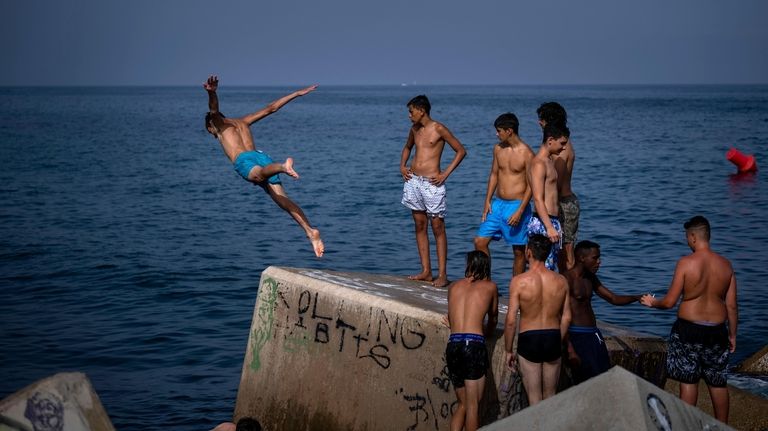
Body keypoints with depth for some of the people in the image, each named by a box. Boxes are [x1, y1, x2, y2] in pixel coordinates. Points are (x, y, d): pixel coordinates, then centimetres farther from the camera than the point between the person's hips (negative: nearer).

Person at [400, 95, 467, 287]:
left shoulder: (438, 129, -8)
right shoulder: (414, 129, 12)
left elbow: (461, 151, -5)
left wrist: (445, 174, -10)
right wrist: (402, 165, 14)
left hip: (432, 184, -7)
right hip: (413, 181, 7)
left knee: (438, 228, -4)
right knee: (420, 226, 8)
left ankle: (442, 274, -4)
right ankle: (426, 271, 13)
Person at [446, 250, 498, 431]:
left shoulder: (453, 287, 18)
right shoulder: (490, 287, 11)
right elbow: (493, 319, 25)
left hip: (452, 345, 4)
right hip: (474, 345, -4)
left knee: (462, 404, 15)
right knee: (473, 405, -4)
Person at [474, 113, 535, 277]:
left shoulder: (526, 154, -12)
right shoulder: (498, 149, 6)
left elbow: (531, 185, -11)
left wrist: (520, 211, -17)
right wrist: (487, 201, 6)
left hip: (516, 206, -6)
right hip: (497, 204, 6)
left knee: (519, 251, 3)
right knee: (479, 242, 1)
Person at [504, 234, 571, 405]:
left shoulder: (519, 281, -13)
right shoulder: (561, 281, -2)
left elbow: (511, 320, -13)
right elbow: (566, 318, 4)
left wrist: (508, 351, -1)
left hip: (529, 340, -3)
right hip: (553, 338, 3)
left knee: (535, 398, 6)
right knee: (550, 396, 17)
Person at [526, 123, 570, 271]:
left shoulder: (549, 161, 17)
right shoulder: (539, 164, -14)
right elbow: (538, 199, -21)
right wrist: (549, 227, -27)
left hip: (551, 221, 10)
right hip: (542, 224, -10)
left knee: (550, 268, 11)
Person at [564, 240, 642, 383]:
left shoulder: (590, 278, 15)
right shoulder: (568, 279, -14)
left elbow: (613, 299, 21)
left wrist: (637, 298, 1)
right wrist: (570, 350, -25)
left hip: (594, 335, 9)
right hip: (578, 336, -9)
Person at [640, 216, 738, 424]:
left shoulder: (685, 263, -13)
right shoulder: (726, 265, -1)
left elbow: (669, 302, -10)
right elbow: (732, 306, 2)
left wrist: (652, 302, 11)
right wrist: (732, 335, 13)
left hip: (688, 329, -3)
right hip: (717, 330, 4)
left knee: (688, 381, 6)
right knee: (718, 383, 14)